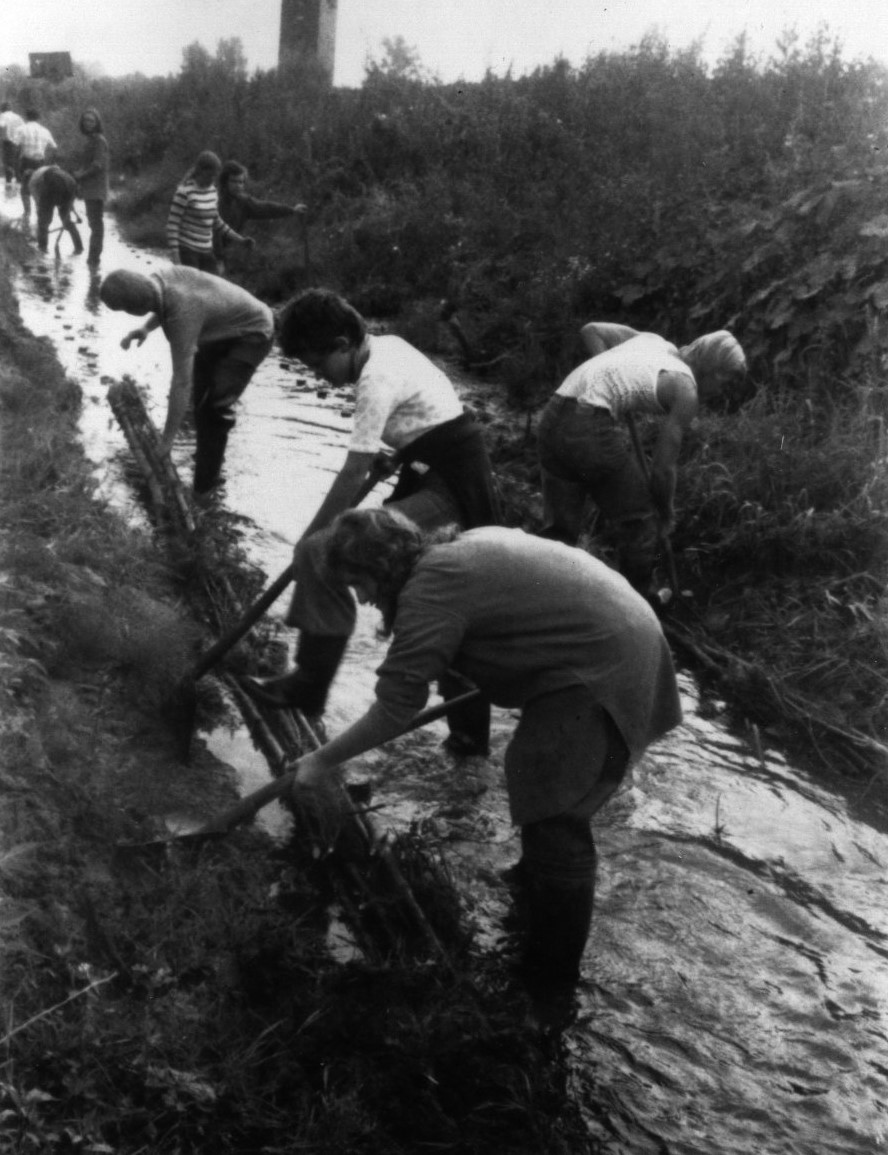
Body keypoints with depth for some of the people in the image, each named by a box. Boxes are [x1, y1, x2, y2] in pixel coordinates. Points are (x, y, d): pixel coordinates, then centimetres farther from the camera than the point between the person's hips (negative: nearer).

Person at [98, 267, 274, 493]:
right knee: (200, 393, 18)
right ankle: (204, 456, 37)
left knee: (216, 404, -17)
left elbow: (181, 383, -37)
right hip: (224, 329, 9)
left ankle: (204, 487, -6)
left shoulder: (182, 315, -39)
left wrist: (166, 439, -31)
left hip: (252, 333, -9)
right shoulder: (160, 277, -17)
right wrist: (146, 327, -9)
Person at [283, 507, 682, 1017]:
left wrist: (325, 760, -10)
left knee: (556, 819, -5)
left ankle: (550, 984, 5)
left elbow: (396, 707, -20)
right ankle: (540, 875, 51)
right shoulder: (466, 544, 11)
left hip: (599, 677, -11)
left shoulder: (430, 592, -18)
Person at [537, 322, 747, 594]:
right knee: (639, 524, 13)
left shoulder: (653, 340, 20)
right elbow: (662, 468, -1)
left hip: (552, 418, 8)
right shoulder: (686, 391, 1)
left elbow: (591, 330, 23)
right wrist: (667, 513, 17)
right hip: (594, 429, -7)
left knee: (560, 529, 14)